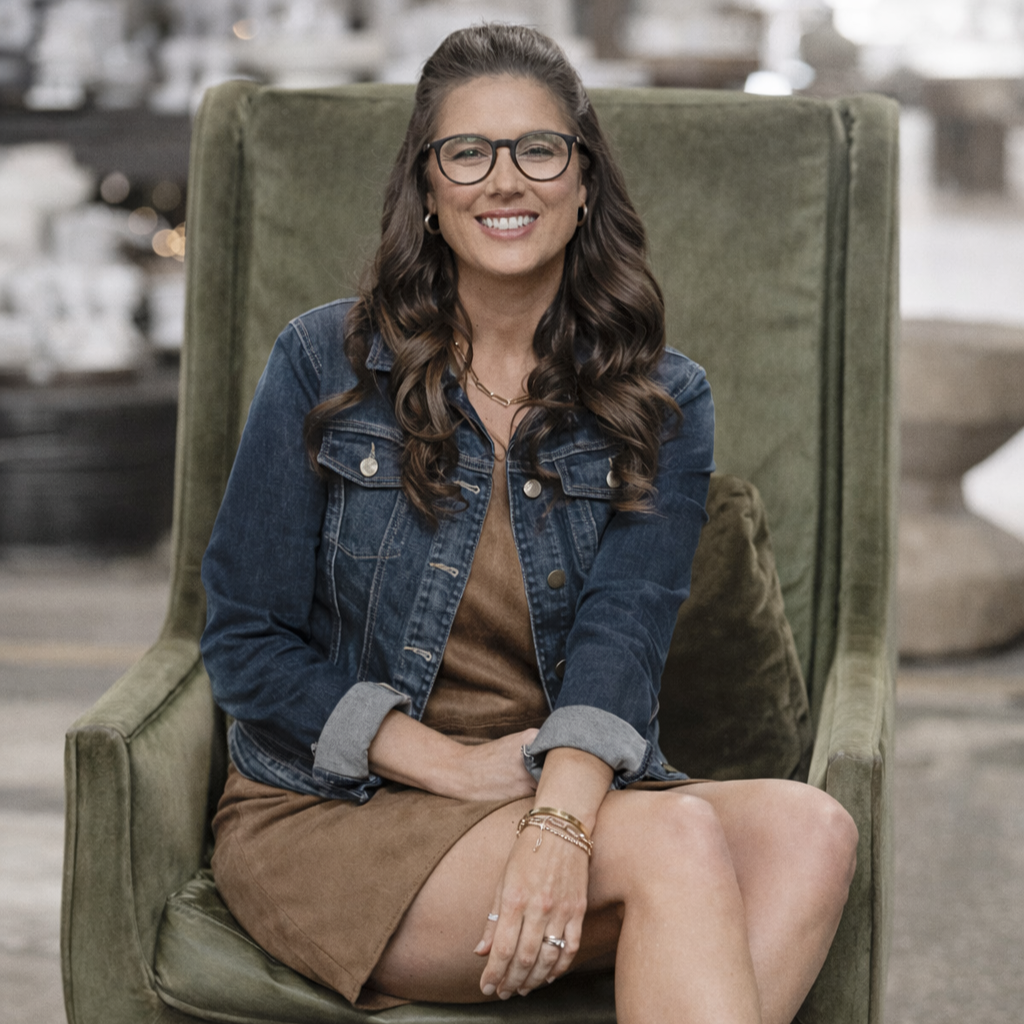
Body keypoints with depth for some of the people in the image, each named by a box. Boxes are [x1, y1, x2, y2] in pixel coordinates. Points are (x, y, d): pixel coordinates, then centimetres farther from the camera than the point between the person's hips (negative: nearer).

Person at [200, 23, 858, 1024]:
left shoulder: (664, 405, 5)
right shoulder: (325, 365, 1)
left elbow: (622, 632, -11)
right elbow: (246, 645, -1)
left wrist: (559, 822, -31)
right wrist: (450, 765, -13)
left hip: (573, 789, 3)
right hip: (330, 812, -3)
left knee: (808, 830, -29)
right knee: (680, 841, -31)